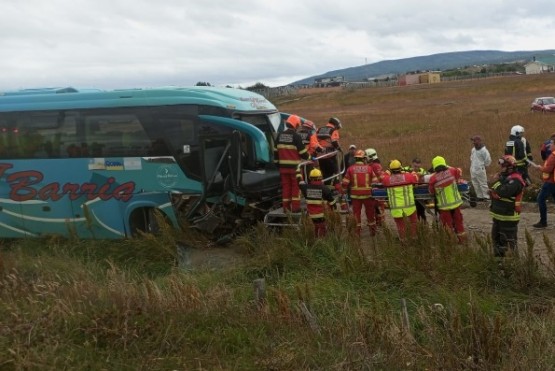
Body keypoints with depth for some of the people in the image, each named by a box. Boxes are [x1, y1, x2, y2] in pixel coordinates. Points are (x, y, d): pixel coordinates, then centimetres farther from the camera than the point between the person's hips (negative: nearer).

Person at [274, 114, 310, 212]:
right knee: (296, 186, 4)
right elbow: (302, 152, -9)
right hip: (295, 166, -5)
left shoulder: (280, 135, 6)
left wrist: (277, 162, 20)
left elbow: (275, 151, 11)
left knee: (286, 186, 11)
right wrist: (309, 157, 9)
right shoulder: (296, 136, -12)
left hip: (283, 166, 5)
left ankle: (286, 207, 13)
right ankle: (296, 207, 3)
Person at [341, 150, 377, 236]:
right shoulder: (369, 168, -2)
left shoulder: (351, 169, -4)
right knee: (370, 213, 15)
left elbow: (345, 183, -5)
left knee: (356, 213, 9)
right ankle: (372, 231, 25)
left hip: (355, 195, 0)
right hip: (367, 194, 0)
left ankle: (357, 232, 11)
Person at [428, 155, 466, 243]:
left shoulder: (433, 178, -17)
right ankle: (462, 238, 32)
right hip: (455, 202, 3)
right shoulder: (451, 171, -10)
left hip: (444, 205, -3)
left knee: (447, 223, 10)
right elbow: (459, 172, 13)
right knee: (458, 221, 20)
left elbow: (431, 192, -4)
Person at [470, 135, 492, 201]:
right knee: (475, 184, 13)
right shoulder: (473, 149, 8)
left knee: (483, 184, -3)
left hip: (480, 170, -8)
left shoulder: (484, 150, -15)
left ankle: (486, 197, 3)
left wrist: (483, 166, -1)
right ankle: (479, 196, 22)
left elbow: (488, 160, -11)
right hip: (473, 170, 8)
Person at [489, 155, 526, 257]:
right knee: (496, 237, 20)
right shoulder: (504, 176, 11)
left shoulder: (515, 180, -19)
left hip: (508, 216, -10)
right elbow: (495, 192, 16)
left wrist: (496, 181, -18)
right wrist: (493, 192, -5)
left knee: (508, 241, -1)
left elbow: (503, 192, -32)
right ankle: (498, 257, 34)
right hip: (498, 215, 10)